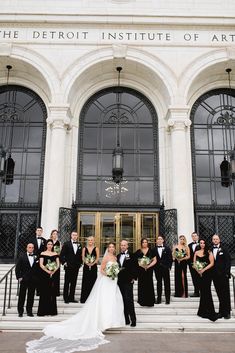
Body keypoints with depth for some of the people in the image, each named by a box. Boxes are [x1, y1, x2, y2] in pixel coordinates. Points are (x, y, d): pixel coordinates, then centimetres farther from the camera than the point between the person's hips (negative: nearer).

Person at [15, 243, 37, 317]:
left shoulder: (36, 257, 4)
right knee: (22, 296, 4)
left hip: (33, 280, 1)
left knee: (31, 296, 6)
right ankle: (20, 312, 14)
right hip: (24, 280, -1)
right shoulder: (22, 257, 2)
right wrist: (19, 277, -6)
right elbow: (17, 268, 1)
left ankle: (29, 311, 16)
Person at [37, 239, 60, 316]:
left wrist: (53, 271, -13)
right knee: (44, 292, -1)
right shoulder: (42, 253, 3)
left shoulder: (55, 254, 11)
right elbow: (41, 264, -7)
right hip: (44, 275, -2)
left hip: (53, 274, 3)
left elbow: (58, 264, 4)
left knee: (52, 292, 4)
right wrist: (47, 271, -17)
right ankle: (43, 311, 5)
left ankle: (52, 311, 11)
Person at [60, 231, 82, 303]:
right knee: (67, 283, 3)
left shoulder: (79, 245, 9)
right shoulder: (66, 244, -2)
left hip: (76, 267, 4)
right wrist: (64, 262, -9)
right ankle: (66, 298, 11)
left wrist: (80, 263, 7)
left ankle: (71, 298, 16)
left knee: (73, 283, 8)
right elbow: (62, 254, -3)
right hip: (68, 267, -4)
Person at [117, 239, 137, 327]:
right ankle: (126, 320, 16)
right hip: (120, 281, 5)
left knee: (129, 300, -8)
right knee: (123, 301, 8)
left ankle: (133, 320, 0)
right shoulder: (118, 256, 14)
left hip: (128, 281, -5)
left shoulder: (131, 255, -4)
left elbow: (135, 267, -6)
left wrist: (133, 278, -9)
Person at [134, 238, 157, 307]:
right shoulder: (138, 252, 4)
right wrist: (141, 265, -14)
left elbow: (154, 260, 1)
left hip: (149, 270, 0)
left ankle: (150, 301, 11)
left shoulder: (151, 251, 2)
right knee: (141, 285, 1)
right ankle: (142, 301, 11)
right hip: (141, 270, 0)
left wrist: (149, 266, -12)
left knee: (149, 285, 1)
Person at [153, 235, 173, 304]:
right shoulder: (154, 249, 4)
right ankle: (159, 299, 13)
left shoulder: (167, 249, 2)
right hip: (157, 269, 1)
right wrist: (154, 267, -5)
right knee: (159, 283, 7)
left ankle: (167, 299, 11)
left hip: (165, 268, -1)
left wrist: (169, 267, -7)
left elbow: (170, 259, 0)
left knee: (167, 283, 4)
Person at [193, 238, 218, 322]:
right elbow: (194, 263, 9)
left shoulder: (209, 252, -1)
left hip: (207, 273, -3)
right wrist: (198, 270, -8)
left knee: (206, 292, -8)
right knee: (202, 292, 9)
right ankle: (203, 311, 18)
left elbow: (212, 263, -7)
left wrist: (203, 270, -13)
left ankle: (210, 312, -4)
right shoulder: (196, 252, 10)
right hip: (199, 274, 4)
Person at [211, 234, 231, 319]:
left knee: (225, 294, 3)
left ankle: (227, 312, 11)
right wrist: (211, 273, 0)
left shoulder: (224, 249, -2)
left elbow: (228, 260, -6)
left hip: (223, 275, -3)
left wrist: (227, 272, -12)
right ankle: (222, 312, 14)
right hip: (215, 275, 3)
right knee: (220, 294, 7)